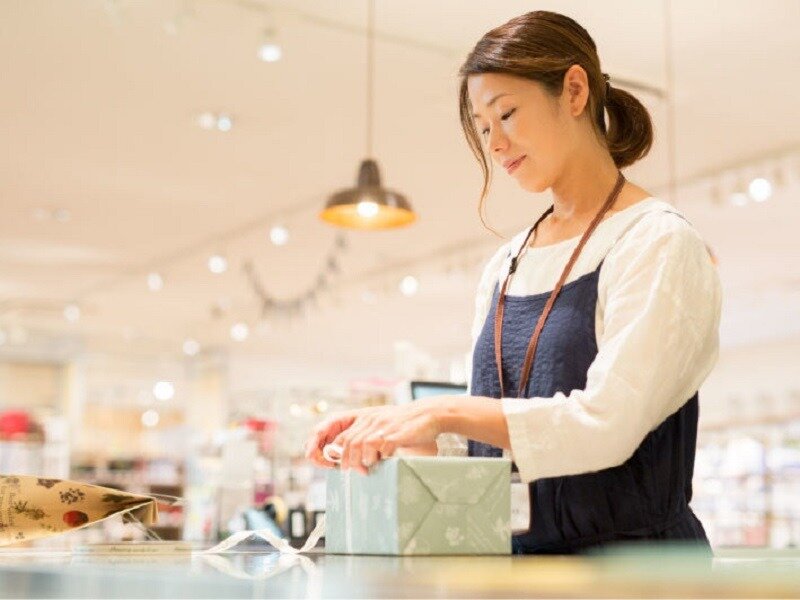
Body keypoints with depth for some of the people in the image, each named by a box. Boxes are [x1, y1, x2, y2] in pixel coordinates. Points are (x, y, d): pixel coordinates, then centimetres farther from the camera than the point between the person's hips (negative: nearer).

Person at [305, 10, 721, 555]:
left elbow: (605, 423, -15)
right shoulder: (503, 267, 16)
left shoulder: (659, 244, -4)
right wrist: (394, 428, 0)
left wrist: (443, 412, -18)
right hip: (511, 553, 6)